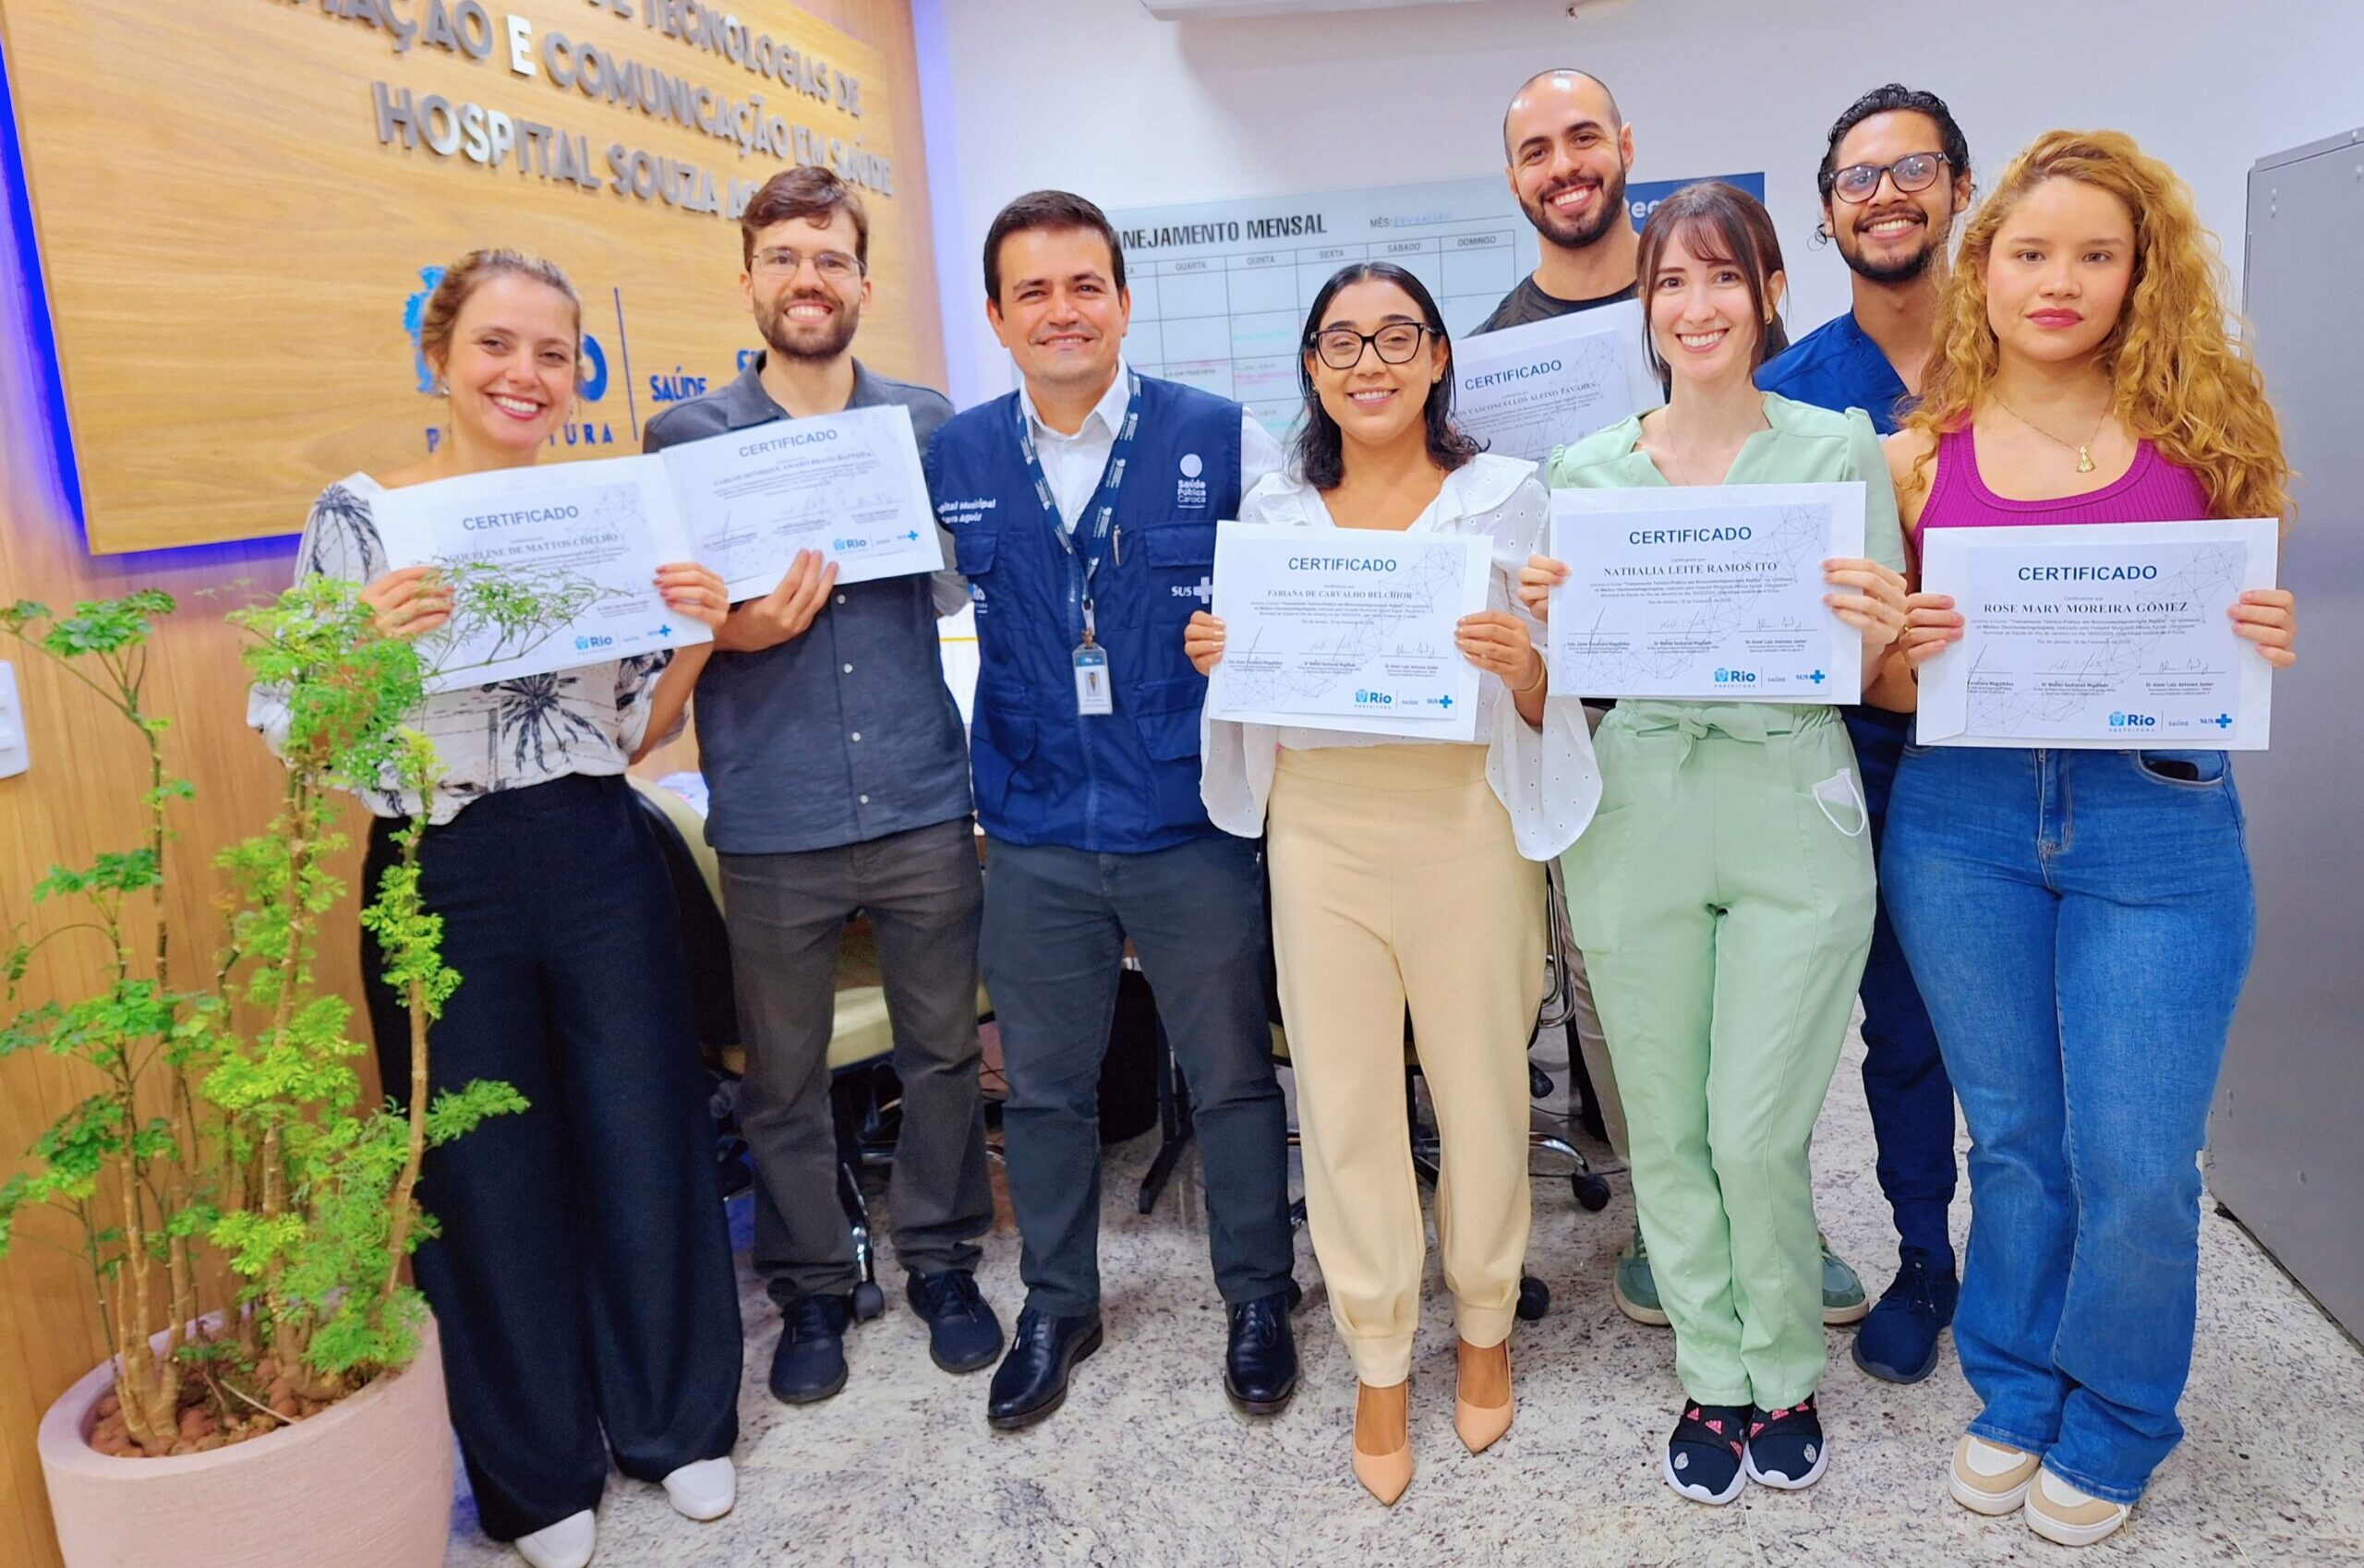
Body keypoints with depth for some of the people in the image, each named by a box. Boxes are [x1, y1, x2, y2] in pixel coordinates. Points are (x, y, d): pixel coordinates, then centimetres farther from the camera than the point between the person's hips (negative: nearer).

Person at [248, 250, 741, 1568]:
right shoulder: (361, 516, -5)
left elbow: (637, 728, 8)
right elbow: (291, 733, -6)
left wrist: (694, 639, -10)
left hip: (601, 859, 3)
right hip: (443, 878, -2)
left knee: (646, 1144, 10)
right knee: (489, 1174, 10)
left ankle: (676, 1422, 33)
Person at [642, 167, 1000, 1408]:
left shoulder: (926, 423, 7)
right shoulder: (687, 438, 3)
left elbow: (967, 583, 9)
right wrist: (730, 631, -17)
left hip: (923, 804, 1)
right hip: (773, 820, -1)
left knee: (941, 1048, 12)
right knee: (782, 1076, 11)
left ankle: (941, 1259, 33)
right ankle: (809, 1285, 31)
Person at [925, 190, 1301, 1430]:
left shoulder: (1223, 440, -4)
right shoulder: (954, 458, 3)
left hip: (1193, 825, -2)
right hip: (1033, 834, 2)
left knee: (1232, 1074, 11)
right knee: (1042, 1085, 14)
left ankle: (1258, 1294, 33)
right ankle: (1056, 1305, 35)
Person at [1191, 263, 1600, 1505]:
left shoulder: (1508, 497, 1)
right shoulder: (1273, 511, 9)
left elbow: (1547, 706, 2)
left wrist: (1522, 667, -20)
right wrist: (1215, 660, -4)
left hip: (1467, 824, -2)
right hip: (1319, 830, 2)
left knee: (1479, 1085, 8)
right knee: (1342, 1096, 6)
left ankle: (1485, 1324, 35)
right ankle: (1379, 1359, 26)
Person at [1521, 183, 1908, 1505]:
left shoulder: (1840, 448, 2)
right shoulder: (1586, 472, 7)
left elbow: (1864, 673, 3)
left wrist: (1880, 629, -19)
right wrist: (1545, 616, -10)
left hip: (1795, 815, -2)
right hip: (1636, 821, 2)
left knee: (1759, 1135, 0)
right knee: (1667, 1131, 10)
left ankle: (1786, 1378, 27)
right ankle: (1714, 1379, 30)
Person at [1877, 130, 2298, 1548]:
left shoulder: (2200, 427, 2)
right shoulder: (1924, 454, 3)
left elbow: (2252, 627, 8)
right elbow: (1887, 686, 7)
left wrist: (2269, 647, -13)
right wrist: (1910, 651, -15)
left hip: (2158, 825, -1)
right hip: (1963, 823, 1)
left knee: (2137, 1161, 4)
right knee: (2015, 1139, 14)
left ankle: (2111, 1429, 29)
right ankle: (2016, 1393, 35)